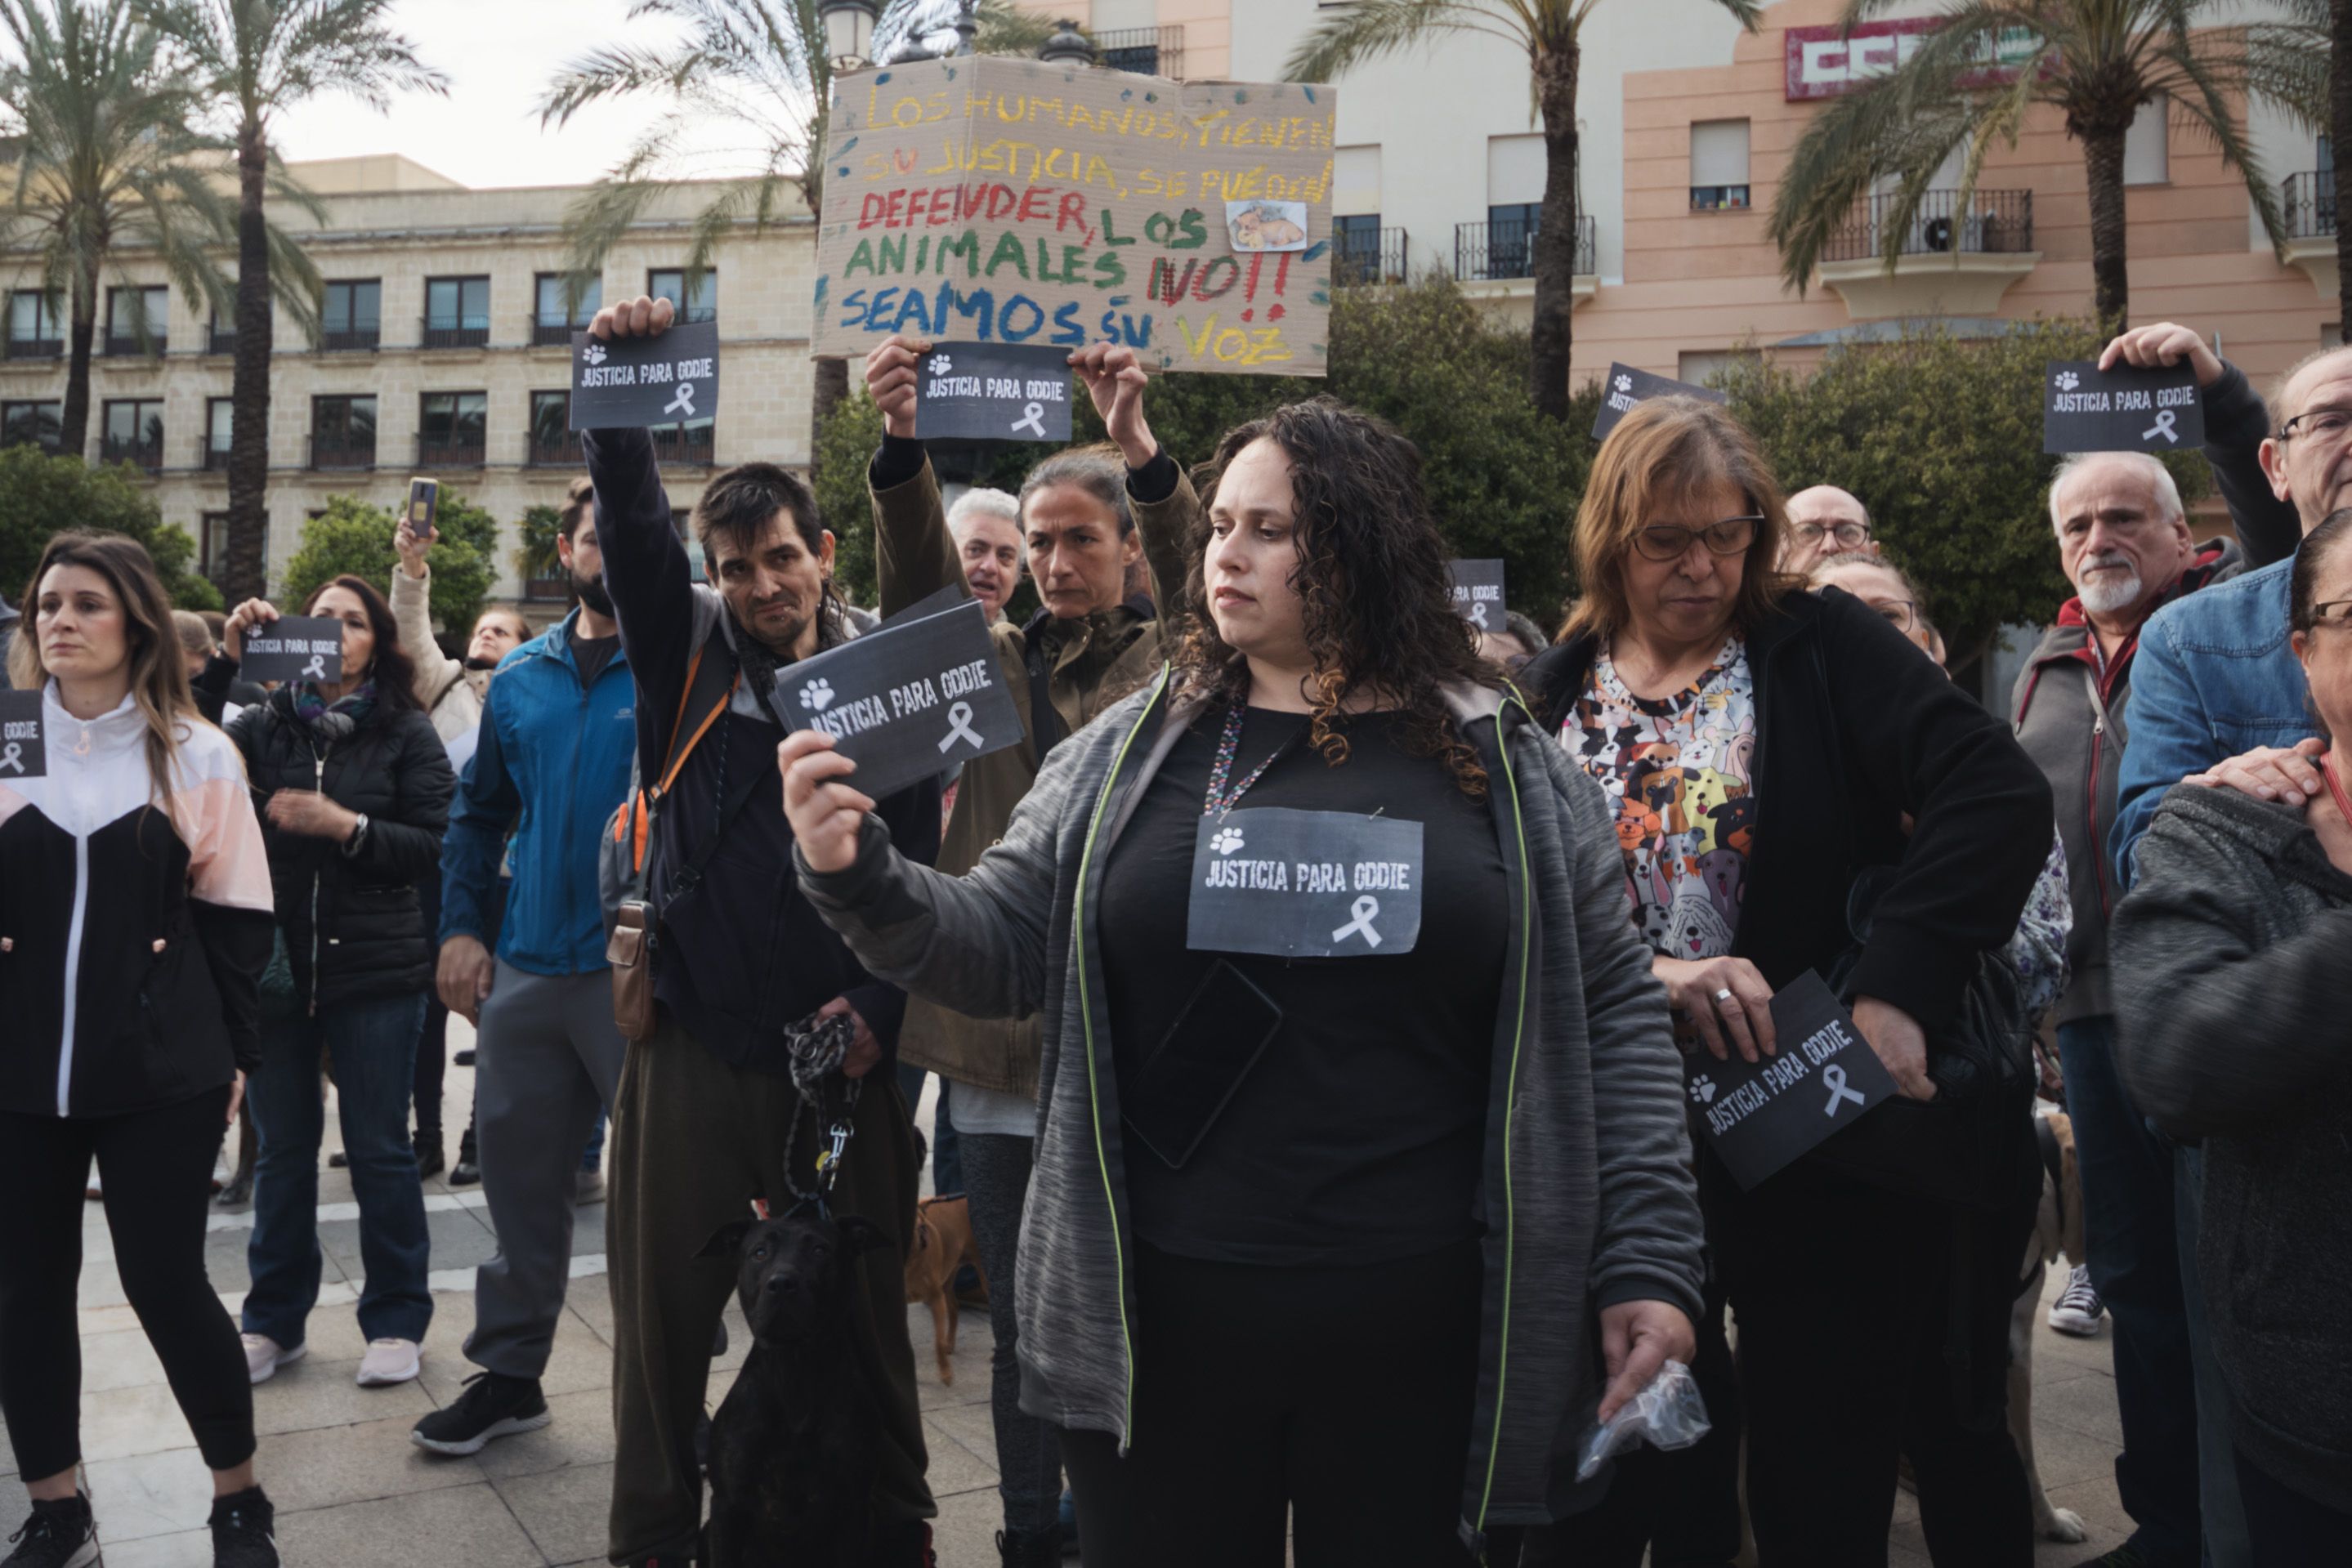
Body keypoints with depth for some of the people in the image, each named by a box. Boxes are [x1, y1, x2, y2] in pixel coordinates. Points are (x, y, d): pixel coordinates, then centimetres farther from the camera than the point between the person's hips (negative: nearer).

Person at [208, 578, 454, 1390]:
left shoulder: (407, 733, 0)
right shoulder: (261, 726, 6)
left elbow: (435, 847, -6)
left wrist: (344, 824, -18)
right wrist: (226, 661, -15)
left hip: (376, 969, -2)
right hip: (276, 963, 2)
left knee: (380, 1151, 4)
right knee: (282, 1148, 12)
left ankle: (396, 1320, 18)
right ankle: (274, 1320, 27)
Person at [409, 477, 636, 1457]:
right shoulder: (520, 679, 11)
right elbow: (479, 813, 19)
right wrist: (462, 927, 10)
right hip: (526, 967, 5)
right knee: (519, 1174, 15)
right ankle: (510, 1374, 31)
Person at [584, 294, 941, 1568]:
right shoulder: (686, 659, 5)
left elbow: (921, 867, -1)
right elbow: (631, 524, -7)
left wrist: (877, 1004, -12)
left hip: (841, 1052, -1)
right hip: (689, 1046, 2)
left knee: (861, 1323, 9)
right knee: (663, 1318, 12)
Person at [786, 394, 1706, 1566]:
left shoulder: (1507, 768, 1)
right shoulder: (1126, 752, 3)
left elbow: (1612, 1019, 2)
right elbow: (1000, 950, 3)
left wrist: (1648, 1260, -2)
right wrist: (862, 878, -15)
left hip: (1419, 1330, 0)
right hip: (1156, 1319, 1)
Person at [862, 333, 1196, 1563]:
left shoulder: (1175, 666, 3)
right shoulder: (994, 666, 11)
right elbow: (920, 577, -6)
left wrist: (1140, 448, -34)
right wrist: (901, 446, -24)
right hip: (998, 1039, 3)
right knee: (1021, 1321, 13)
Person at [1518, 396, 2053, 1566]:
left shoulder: (1823, 647, -4)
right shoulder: (1550, 700, 5)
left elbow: (2001, 793, -17)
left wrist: (1898, 988, -26)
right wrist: (1649, 977, -21)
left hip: (1831, 1145, -2)